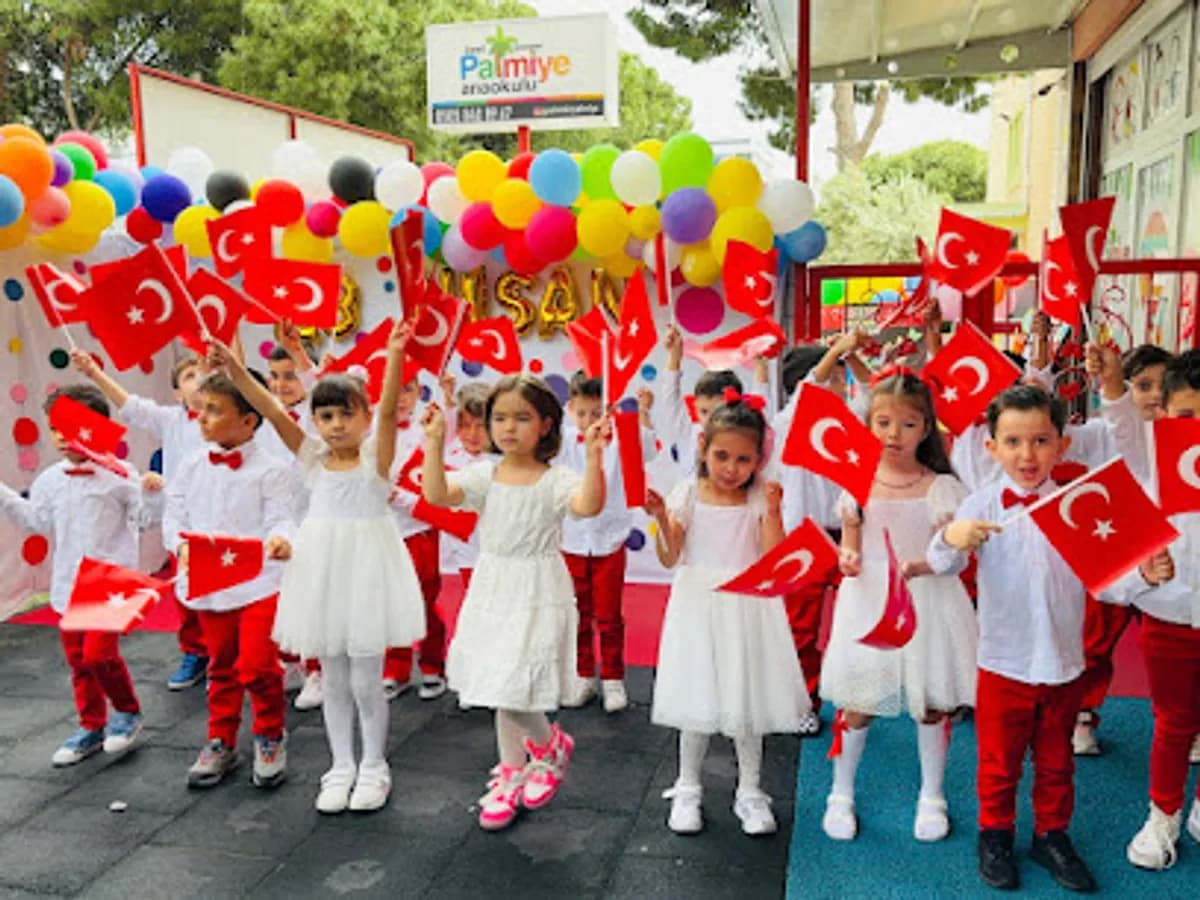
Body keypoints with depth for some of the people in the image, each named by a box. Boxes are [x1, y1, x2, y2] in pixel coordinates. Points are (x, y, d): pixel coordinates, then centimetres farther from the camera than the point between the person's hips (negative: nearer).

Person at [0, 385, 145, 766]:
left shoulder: (118, 474, -11)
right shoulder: (51, 479, 5)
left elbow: (144, 517, -6)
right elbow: (36, 520, 13)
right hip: (68, 582, 6)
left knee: (99, 653, -10)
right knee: (77, 659, 14)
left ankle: (128, 712, 16)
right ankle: (91, 726, 29)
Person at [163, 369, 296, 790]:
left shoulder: (270, 469, -10)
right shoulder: (192, 467, 4)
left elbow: (280, 518, -15)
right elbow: (174, 515, 7)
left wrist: (280, 539, -38)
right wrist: (181, 545, -14)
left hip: (258, 583, -5)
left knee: (256, 665, -6)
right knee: (221, 667, 17)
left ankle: (270, 740, 18)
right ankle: (220, 743, 33)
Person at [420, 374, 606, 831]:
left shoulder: (555, 478, -9)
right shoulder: (484, 475, 2)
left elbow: (588, 505, -28)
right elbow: (436, 494, -13)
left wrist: (594, 455, -38)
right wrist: (435, 442, -20)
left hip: (538, 596, -5)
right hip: (491, 592, 5)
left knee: (513, 688, -7)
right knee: (499, 687, 14)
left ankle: (551, 744, 25)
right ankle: (512, 773, 32)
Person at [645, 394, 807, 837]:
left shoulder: (760, 500, -4)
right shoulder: (687, 495, -3)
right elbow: (670, 558, -6)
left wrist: (773, 511, -22)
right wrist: (661, 517, -20)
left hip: (746, 608, 0)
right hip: (698, 605, 1)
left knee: (747, 701, 9)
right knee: (695, 702, 9)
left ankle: (750, 792, 27)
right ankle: (687, 789, 26)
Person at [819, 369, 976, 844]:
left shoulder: (940, 487, -4)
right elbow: (850, 544, 4)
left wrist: (921, 566, -26)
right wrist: (848, 560, -18)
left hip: (925, 602, -1)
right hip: (869, 601, 1)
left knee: (930, 702, 10)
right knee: (856, 702, 6)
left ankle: (931, 797, 31)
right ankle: (841, 795, 24)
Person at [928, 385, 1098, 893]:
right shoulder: (983, 505, -11)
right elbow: (942, 565, -20)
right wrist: (951, 539, -41)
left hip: (1064, 662, 2)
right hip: (1004, 662, -2)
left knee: (1056, 761, 20)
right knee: (999, 761, 14)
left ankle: (1052, 836, 39)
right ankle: (995, 835, 35)